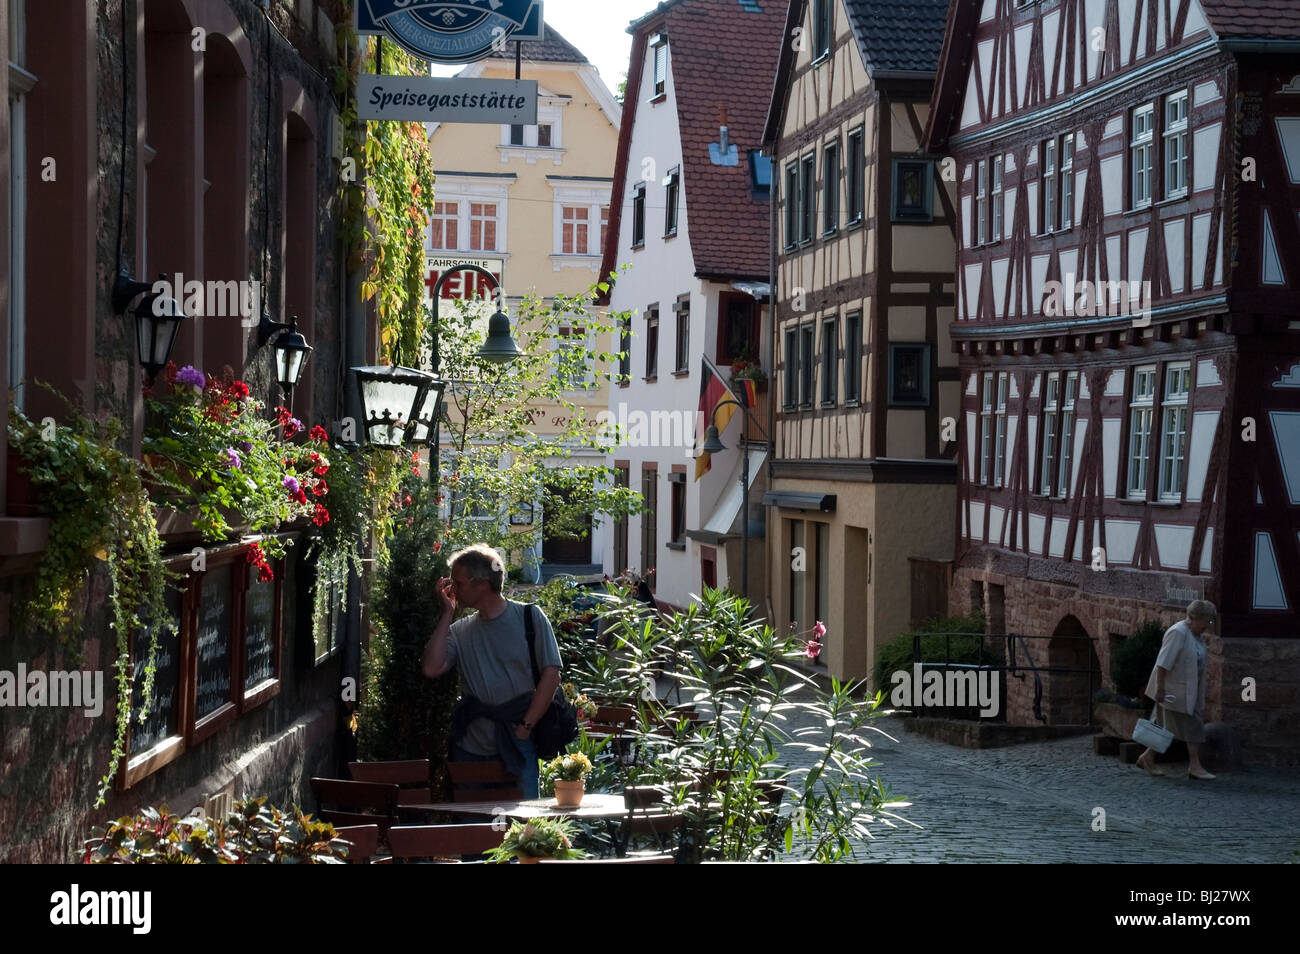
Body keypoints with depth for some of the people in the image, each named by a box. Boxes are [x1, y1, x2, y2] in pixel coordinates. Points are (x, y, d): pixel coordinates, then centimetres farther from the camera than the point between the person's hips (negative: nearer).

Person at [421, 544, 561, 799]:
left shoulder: (529, 618, 1)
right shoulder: (461, 630, 11)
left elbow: (551, 675, -4)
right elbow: (431, 669, -5)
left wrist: (525, 727, -11)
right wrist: (447, 614, -1)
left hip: (516, 749, -3)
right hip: (470, 749, 4)